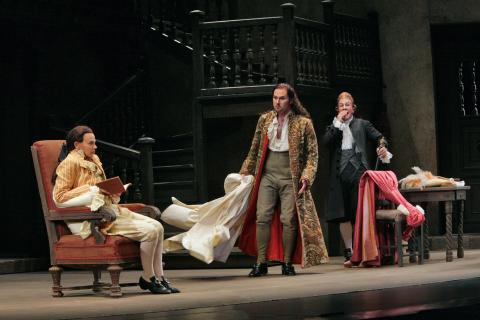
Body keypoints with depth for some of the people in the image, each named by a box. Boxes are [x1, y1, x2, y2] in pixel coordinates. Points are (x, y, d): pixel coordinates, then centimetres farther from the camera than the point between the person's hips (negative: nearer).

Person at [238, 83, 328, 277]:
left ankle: (287, 263, 5)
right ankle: (261, 263, -1)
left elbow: (312, 153, 0)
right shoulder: (264, 120, 10)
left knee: (289, 220, -5)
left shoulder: (303, 123, -1)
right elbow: (254, 150, 19)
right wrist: (245, 172, 16)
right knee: (262, 217, -5)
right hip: (267, 176, 3)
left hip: (291, 179, -3)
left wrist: (307, 176, -11)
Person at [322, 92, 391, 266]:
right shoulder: (333, 127, 17)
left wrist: (382, 147, -13)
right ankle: (349, 252, 3)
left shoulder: (362, 124, 14)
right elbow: (326, 141, -2)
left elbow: (379, 137, 9)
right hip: (340, 173, 2)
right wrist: (338, 122, -2)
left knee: (359, 213, -6)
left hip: (358, 171, -2)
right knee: (342, 215, -1)